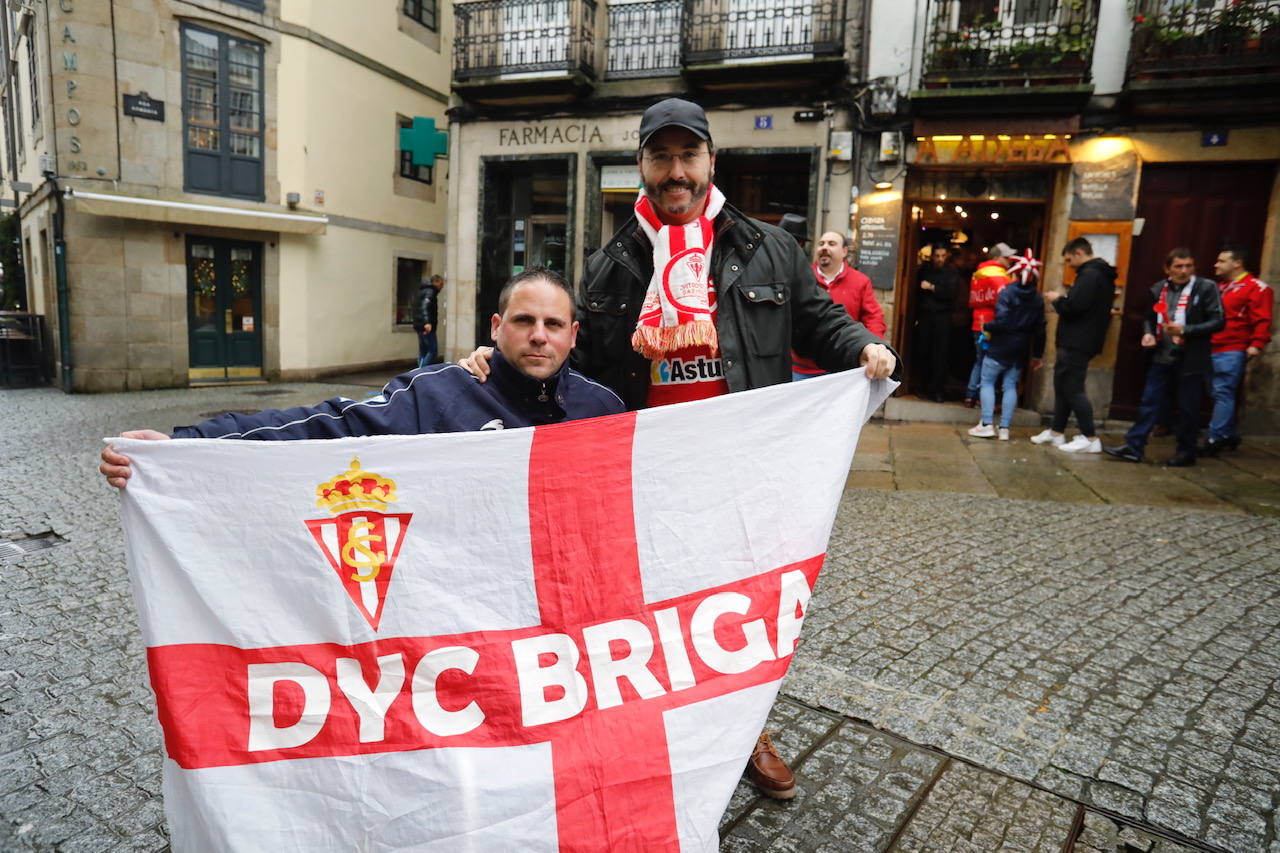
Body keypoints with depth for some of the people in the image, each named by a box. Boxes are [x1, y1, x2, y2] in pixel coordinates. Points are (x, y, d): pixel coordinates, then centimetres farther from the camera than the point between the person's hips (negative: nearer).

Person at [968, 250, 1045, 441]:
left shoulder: (1007, 292, -11)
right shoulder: (1038, 298, 7)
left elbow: (1001, 321, -22)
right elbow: (1039, 330, 9)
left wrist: (986, 327, -3)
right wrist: (1037, 355, 14)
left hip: (1000, 347, -5)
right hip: (1019, 350, 5)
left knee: (987, 382, 4)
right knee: (1010, 385, 8)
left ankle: (987, 424, -5)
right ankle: (1004, 428, 6)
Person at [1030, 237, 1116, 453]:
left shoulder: (1090, 275, -15)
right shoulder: (1100, 274, 17)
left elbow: (1074, 307, -24)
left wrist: (1057, 299, -6)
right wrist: (1063, 299, 10)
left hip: (1076, 344, -11)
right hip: (1078, 342, 11)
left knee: (1073, 389, -7)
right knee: (1062, 386, 15)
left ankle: (1090, 439, -3)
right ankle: (1056, 432, 23)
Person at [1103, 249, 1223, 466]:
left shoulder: (1206, 288, -5)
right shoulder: (1159, 289, 8)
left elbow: (1217, 322, -8)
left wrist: (1184, 330, -19)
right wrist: (1148, 333, 0)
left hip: (1190, 360, -4)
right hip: (1162, 357, 4)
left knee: (1187, 408, 6)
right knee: (1150, 403, 4)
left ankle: (1186, 452, 19)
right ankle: (1133, 446, 6)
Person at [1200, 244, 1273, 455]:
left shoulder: (1256, 288, -5)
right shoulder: (1221, 287, 20)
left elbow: (1262, 320, -12)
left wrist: (1256, 344, -21)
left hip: (1232, 352, -8)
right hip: (1212, 350, 8)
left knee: (1223, 394, -9)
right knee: (1219, 394, 12)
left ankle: (1214, 439, -7)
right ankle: (1230, 436, 24)